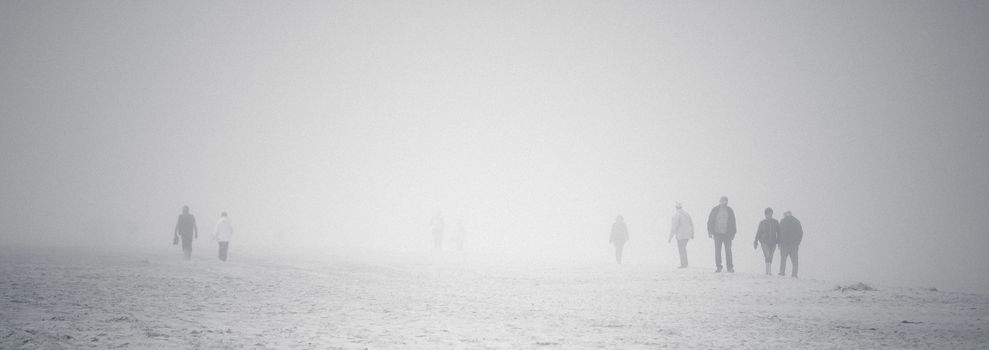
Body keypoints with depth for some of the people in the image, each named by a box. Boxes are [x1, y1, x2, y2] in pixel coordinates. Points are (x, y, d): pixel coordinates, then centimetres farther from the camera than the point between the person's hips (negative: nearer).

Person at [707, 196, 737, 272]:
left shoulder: (730, 211, 7)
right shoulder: (715, 210, 2)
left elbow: (733, 223, 11)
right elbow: (710, 221, 4)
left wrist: (733, 234, 7)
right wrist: (710, 232, -3)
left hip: (727, 234, 0)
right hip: (717, 234, 0)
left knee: (728, 250, -4)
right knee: (717, 250, 0)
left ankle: (730, 267, 0)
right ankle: (718, 267, 6)